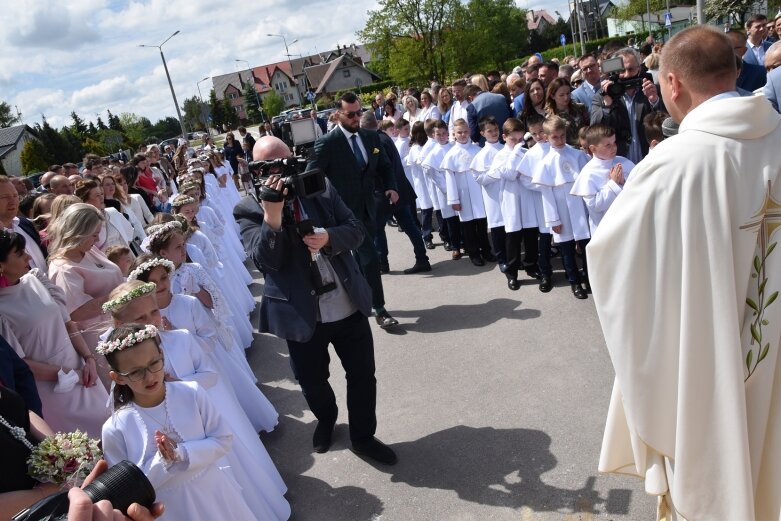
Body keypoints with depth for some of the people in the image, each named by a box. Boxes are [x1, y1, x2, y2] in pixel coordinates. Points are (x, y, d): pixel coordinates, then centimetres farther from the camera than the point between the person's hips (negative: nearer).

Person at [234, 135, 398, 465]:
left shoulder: (322, 188, 0)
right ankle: (325, 420, 51)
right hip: (302, 315, -2)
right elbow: (265, 260, -18)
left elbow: (356, 230, 0)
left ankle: (363, 437, 36)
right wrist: (271, 214, -31)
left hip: (350, 306, 2)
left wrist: (329, 238, -21)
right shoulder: (248, 210, -7)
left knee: (363, 375, 12)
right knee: (312, 382, 18)